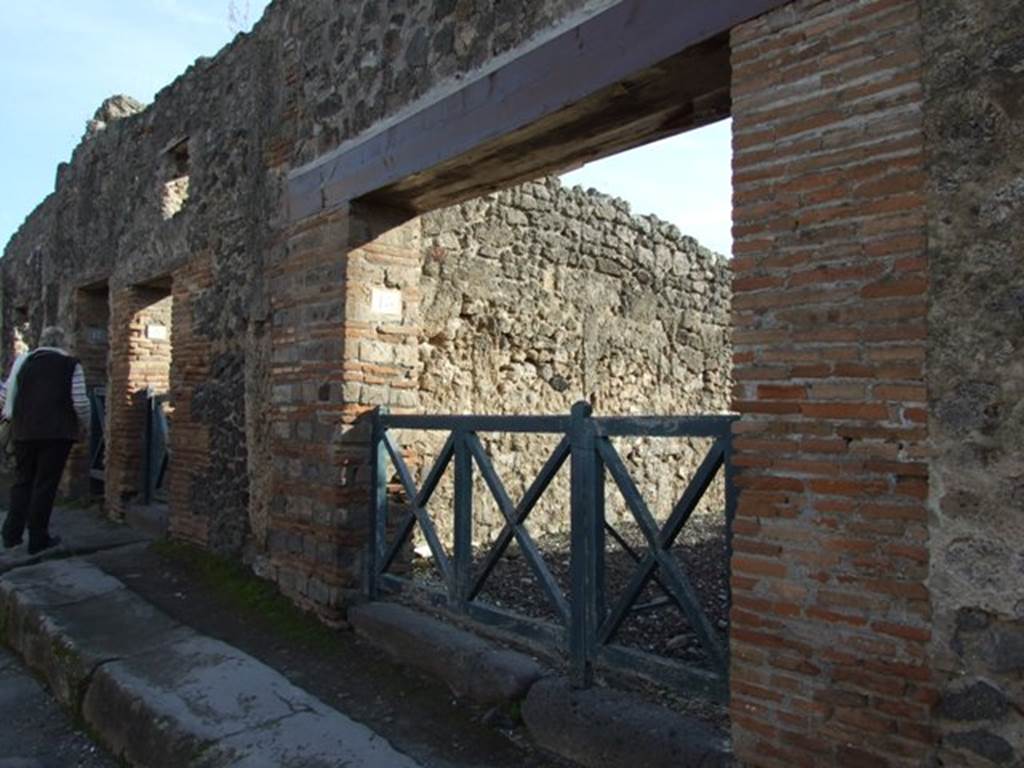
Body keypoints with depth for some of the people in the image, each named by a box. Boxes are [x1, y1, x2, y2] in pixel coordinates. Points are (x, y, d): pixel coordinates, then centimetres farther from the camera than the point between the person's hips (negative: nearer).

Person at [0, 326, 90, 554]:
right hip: (56, 432, -4)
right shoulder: (70, 364, -4)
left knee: (23, 481, 17)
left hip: (24, 431, 4)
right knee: (45, 484, 3)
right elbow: (80, 401, -10)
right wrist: (84, 424, 7)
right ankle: (38, 539, 9)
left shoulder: (23, 361, 8)